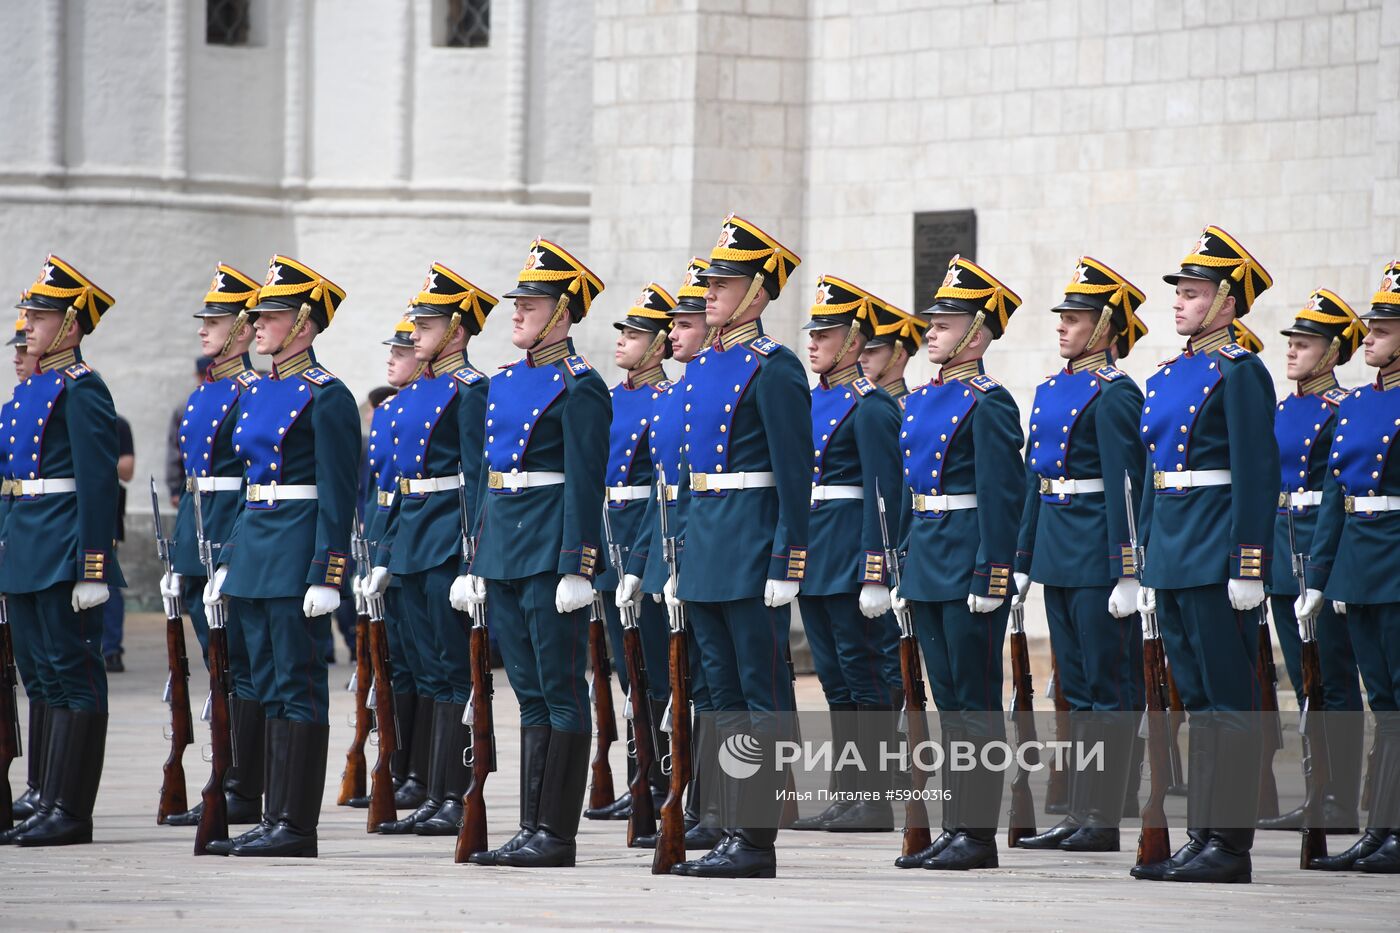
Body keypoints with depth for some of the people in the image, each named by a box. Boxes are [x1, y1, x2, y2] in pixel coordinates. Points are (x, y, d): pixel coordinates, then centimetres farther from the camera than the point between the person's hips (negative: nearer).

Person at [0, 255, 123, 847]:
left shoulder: (81, 389, -12)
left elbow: (99, 482, -17)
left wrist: (92, 570, -21)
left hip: (63, 552, -10)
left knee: (75, 675, -6)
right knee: (51, 677, 11)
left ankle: (71, 811, -5)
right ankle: (50, 806, 15)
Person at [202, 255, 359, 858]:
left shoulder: (326, 397, -11)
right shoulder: (256, 393, 15)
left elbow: (338, 497, -14)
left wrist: (326, 576, -19)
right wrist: (227, 562, 18)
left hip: (299, 550, -9)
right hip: (254, 543, 9)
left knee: (299, 687, -6)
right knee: (270, 687, 10)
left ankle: (296, 825, -4)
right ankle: (274, 819, 13)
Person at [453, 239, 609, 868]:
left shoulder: (577, 387, -9)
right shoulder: (505, 383, 16)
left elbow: (585, 484, -14)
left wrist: (577, 569, -19)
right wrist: (476, 563, 17)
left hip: (551, 550, -9)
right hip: (504, 550, 9)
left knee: (560, 691, -5)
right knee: (530, 692, 9)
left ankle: (557, 834, -4)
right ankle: (533, 831, 11)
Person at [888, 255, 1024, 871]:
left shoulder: (988, 404, -10)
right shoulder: (920, 401, 15)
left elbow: (1001, 496, -15)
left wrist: (990, 578, -19)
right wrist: (905, 568, 17)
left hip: (967, 566, -9)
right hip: (928, 566, 9)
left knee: (976, 701, -5)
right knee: (949, 699, 10)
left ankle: (979, 836, -3)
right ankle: (958, 828, 14)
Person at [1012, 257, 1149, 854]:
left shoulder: (1113, 394, -11)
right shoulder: (1051, 391, 14)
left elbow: (1124, 486, -15)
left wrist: (1126, 574, -19)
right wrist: (1022, 561, 16)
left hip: (1098, 550, -9)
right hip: (1056, 547, 9)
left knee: (1110, 686, -4)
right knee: (1077, 687, 10)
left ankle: (1105, 821, -3)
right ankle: (1080, 815, 13)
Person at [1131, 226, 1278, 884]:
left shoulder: (1239, 373, -9)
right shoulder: (1168, 377, 16)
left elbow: (1257, 473, -14)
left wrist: (1249, 566, -18)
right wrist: (1149, 566, 19)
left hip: (1216, 558, -9)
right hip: (1172, 557, 9)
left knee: (1228, 699, -6)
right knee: (1199, 700, 10)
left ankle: (1230, 844, -5)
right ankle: (1203, 839, 13)